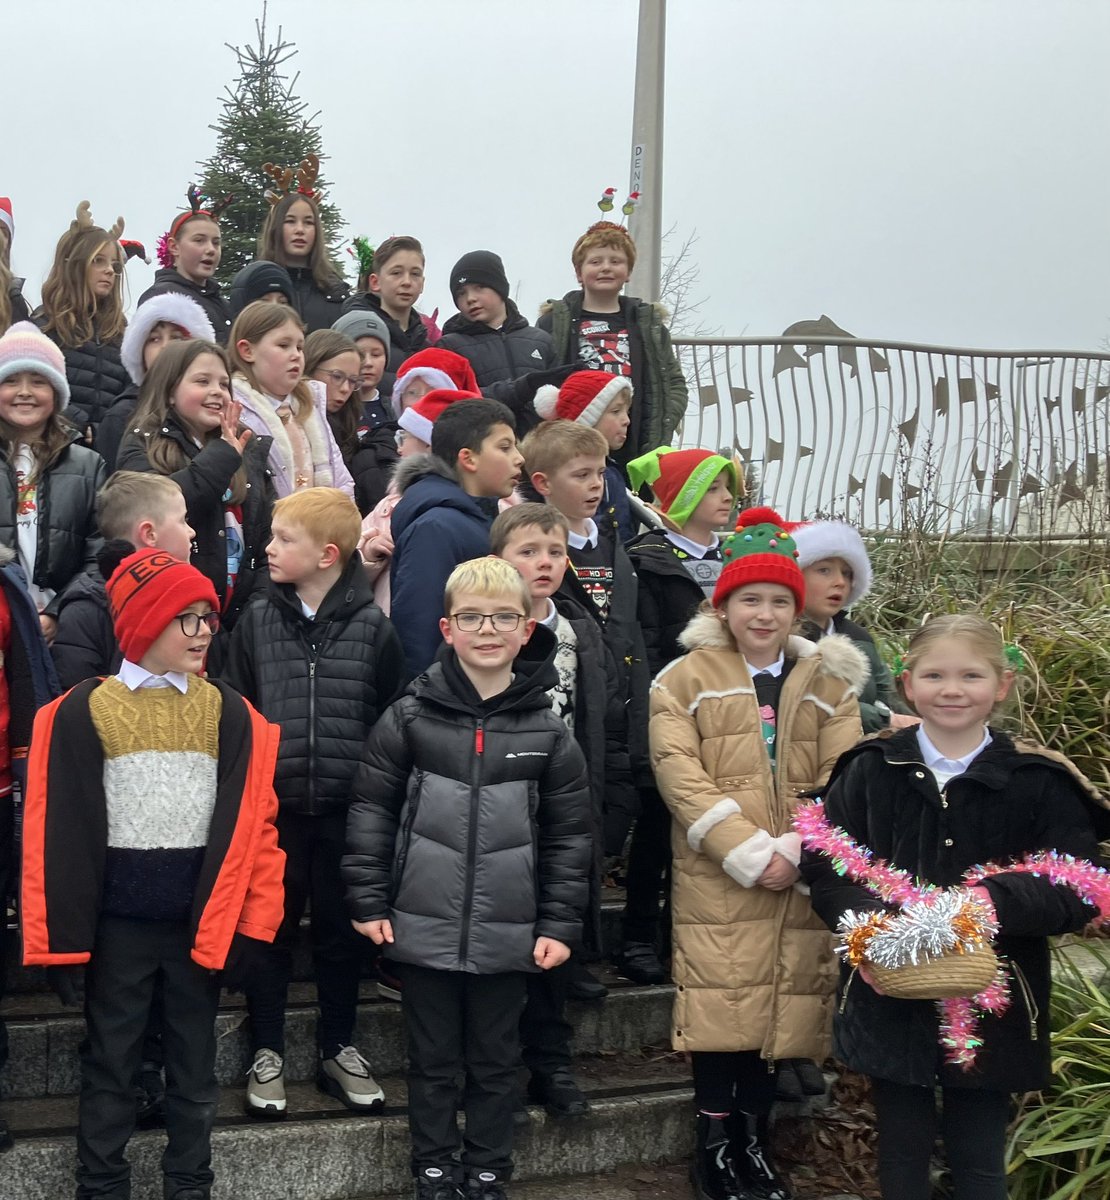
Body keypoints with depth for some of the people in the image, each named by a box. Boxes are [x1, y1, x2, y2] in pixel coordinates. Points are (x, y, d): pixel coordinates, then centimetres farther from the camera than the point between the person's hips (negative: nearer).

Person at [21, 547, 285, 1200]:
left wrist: (247, 922, -7)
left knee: (195, 1065, 13)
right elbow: (60, 829, -5)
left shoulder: (230, 714, 0)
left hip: (202, 919, 2)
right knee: (110, 1063, 10)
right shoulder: (83, 712, -5)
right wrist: (59, 935, -8)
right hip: (117, 921, -1)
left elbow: (250, 822, -2)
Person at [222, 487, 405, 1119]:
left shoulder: (372, 626, -4)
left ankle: (339, 1049, 27)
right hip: (274, 804, 1)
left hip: (346, 806, -1)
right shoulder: (258, 620, 1)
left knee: (342, 930, 11)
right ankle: (267, 1053, 21)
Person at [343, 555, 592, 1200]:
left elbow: (569, 836, 3)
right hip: (425, 927, 0)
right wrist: (369, 902, -3)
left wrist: (560, 924, 0)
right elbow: (372, 813, 1)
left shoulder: (548, 731, -1)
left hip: (507, 935, 1)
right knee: (433, 1061, 13)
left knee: (496, 1062, 13)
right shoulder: (410, 718, -4)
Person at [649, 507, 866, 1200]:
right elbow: (680, 774, -8)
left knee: (782, 1008, 7)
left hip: (804, 879, 3)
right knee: (720, 1007, -3)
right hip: (717, 879, -2)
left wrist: (796, 848, -13)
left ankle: (755, 1142, 22)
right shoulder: (686, 680, 3)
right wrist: (747, 851, -17)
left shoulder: (830, 682, 11)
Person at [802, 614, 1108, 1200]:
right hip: (890, 1001, 2)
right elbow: (822, 861, -2)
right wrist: (866, 921, -20)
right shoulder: (872, 768, -1)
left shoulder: (1039, 781, -7)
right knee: (902, 1152, 16)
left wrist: (998, 899, -27)